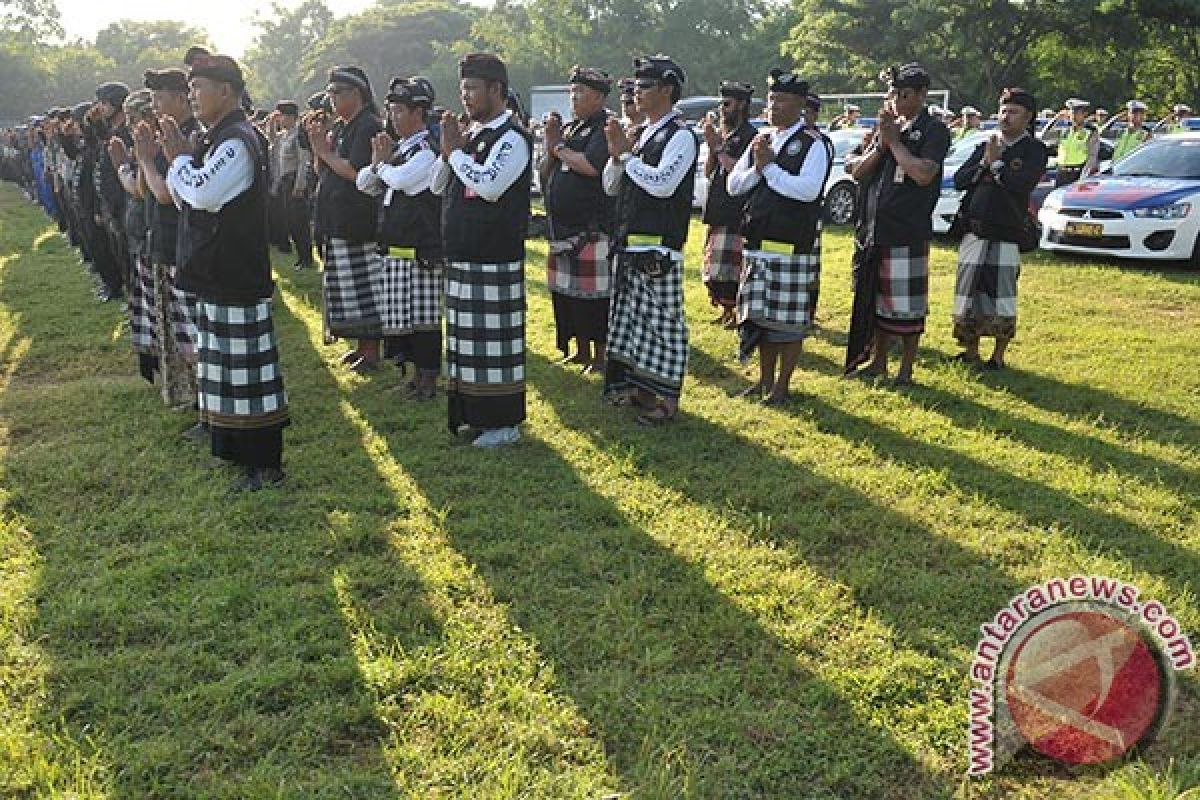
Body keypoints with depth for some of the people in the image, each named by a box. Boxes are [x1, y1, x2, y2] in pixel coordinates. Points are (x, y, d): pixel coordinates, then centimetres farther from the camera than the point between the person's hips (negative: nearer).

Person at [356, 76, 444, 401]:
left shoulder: (428, 149, -11)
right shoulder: (399, 148, 16)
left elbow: (399, 179, -27)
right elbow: (365, 184, 19)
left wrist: (383, 162, -6)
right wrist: (377, 161, 0)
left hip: (421, 249, -9)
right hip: (395, 247, 9)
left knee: (423, 314, -3)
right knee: (401, 313, 13)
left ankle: (429, 378, 7)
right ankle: (419, 371, 25)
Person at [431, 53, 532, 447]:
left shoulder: (512, 137, -10)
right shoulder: (470, 132, 15)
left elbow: (488, 186, -24)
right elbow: (438, 185, 17)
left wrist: (454, 149, -12)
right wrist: (449, 148, 1)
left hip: (495, 259, -9)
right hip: (462, 254, 9)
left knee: (494, 337, -3)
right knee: (468, 336, 14)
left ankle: (503, 422, 7)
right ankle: (473, 413, 26)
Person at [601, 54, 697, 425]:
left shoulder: (680, 135, -8)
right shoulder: (641, 133, 17)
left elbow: (662, 184, -22)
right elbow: (611, 186, 17)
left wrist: (628, 154, -12)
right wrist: (617, 154, -1)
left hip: (659, 247, -9)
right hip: (629, 242, 9)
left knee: (663, 321, -4)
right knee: (632, 317, 14)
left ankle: (666, 397, 3)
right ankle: (639, 385, 26)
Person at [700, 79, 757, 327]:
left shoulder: (750, 135, -7)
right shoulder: (722, 134, 18)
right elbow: (708, 172, 13)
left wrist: (718, 147, -14)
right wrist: (712, 146, -1)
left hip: (736, 212, -8)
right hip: (718, 211, 8)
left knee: (730, 265, -10)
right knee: (715, 266, 10)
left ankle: (737, 311, -1)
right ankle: (725, 311, 20)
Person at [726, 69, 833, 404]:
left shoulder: (815, 143, -7)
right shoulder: (762, 140, 14)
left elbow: (808, 189, -21)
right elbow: (733, 185, 11)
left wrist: (769, 166, -13)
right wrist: (757, 166, -7)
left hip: (794, 246, -6)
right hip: (758, 243, 7)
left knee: (789, 319, 1)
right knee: (760, 315, 13)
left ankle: (782, 385, 13)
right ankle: (765, 380, 26)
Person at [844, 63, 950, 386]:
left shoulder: (934, 131, -4)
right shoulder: (889, 127, 15)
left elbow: (923, 174, -20)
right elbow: (858, 172, 10)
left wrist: (894, 140, -10)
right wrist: (880, 143, -6)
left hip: (908, 233, -6)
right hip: (873, 229, 6)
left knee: (907, 304, 1)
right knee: (876, 298, 13)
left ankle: (906, 369, 12)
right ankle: (877, 362, 26)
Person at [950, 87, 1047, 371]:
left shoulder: (1034, 149, 0)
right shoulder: (986, 145, 14)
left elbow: (1021, 185, -16)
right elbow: (959, 181, 6)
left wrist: (996, 163, -9)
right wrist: (984, 162, -6)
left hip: (1005, 235, -5)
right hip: (973, 232, 5)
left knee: (1002, 297, -3)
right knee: (968, 292, 7)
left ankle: (999, 356, 8)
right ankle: (970, 351, 19)